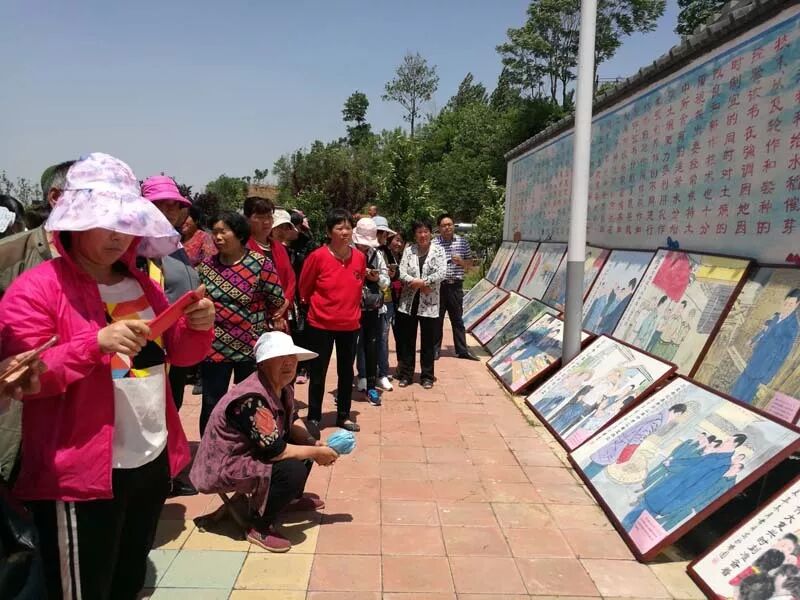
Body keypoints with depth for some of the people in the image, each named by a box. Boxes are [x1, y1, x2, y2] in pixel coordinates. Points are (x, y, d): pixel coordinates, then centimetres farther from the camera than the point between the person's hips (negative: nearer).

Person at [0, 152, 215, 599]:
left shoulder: (142, 283, 9)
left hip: (153, 460, 6)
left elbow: (179, 353, 13)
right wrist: (95, 343, -29)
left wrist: (198, 327, -8)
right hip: (81, 473, -6)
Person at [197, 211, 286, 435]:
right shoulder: (206, 265, 2)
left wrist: (255, 322, 5)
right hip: (214, 347, 3)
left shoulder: (260, 264, -10)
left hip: (251, 347, -2)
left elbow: (278, 300, -3)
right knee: (211, 405, 10)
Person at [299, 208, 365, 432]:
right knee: (317, 374, 7)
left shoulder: (360, 258, -3)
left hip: (350, 324, 4)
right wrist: (318, 307, 9)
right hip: (320, 325, -4)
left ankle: (343, 416, 30)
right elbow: (304, 288, -1)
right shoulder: (317, 256, -14)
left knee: (346, 372, 14)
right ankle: (313, 418, 22)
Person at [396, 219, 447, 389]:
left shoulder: (438, 250, 0)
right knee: (407, 340, 9)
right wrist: (420, 284, -15)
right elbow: (402, 273, -4)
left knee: (428, 342, 6)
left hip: (429, 304, -2)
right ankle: (406, 375, 21)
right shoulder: (408, 250, 5)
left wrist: (422, 281, -17)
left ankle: (427, 376, 18)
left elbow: (442, 273, -13)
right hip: (409, 302, 2)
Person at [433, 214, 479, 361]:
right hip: (438, 285, -2)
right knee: (437, 319, 7)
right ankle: (435, 349, 18)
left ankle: (462, 350, 17)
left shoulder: (462, 242, 5)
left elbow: (470, 263, 10)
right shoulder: (433, 244, -4)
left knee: (457, 319, 10)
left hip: (456, 286, 2)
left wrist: (461, 261, -9)